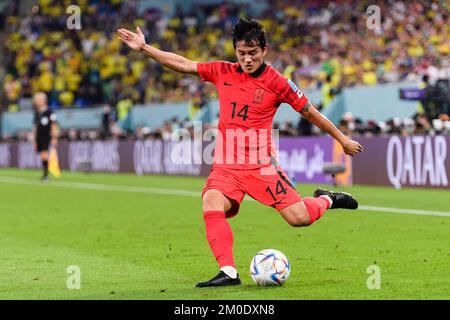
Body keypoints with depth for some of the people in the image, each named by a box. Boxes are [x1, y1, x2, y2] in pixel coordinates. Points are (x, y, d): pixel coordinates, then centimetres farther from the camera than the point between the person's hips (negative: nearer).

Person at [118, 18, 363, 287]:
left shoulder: (277, 82, -4)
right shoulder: (222, 72, 6)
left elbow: (310, 112, 4)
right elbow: (183, 64, 13)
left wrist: (343, 140, 11)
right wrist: (143, 48, 11)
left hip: (262, 164, -3)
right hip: (226, 166, 3)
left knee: (299, 218, -11)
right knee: (211, 204, -28)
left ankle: (327, 199, 24)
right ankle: (229, 273, -29)